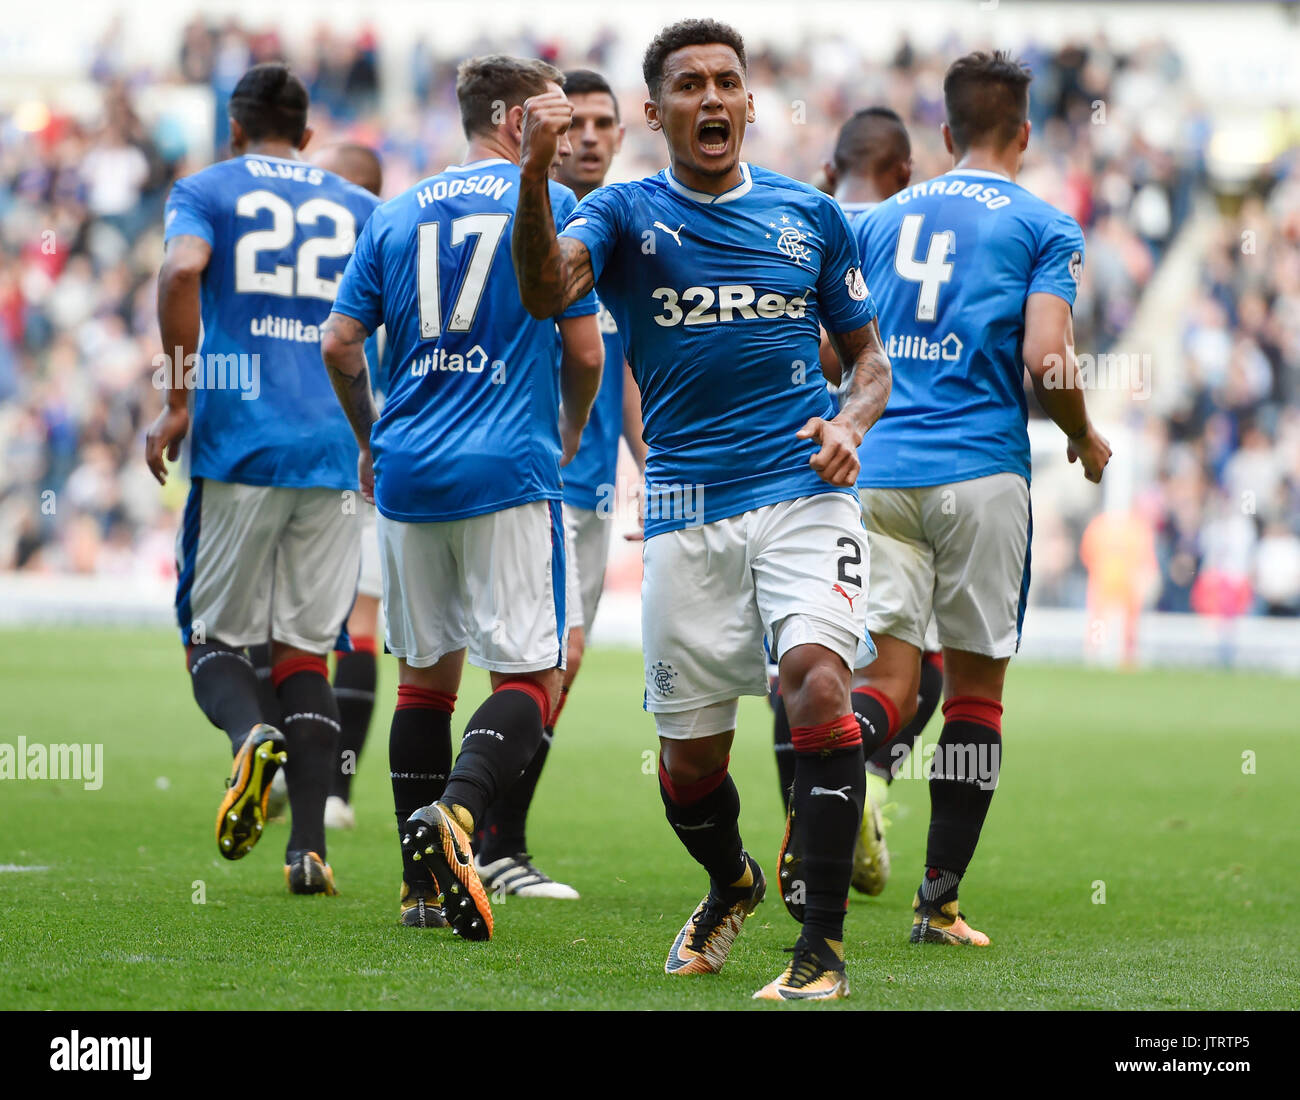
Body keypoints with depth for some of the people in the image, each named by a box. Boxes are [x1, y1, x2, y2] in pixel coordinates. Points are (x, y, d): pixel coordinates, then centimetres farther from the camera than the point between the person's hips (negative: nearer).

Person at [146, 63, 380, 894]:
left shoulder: (206, 192, 6)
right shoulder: (359, 209, 15)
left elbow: (183, 269, -14)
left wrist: (180, 401, -9)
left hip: (238, 444, -2)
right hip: (334, 450, 2)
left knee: (216, 635, 7)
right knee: (304, 649, 7)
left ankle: (252, 735, -27)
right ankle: (309, 848, -3)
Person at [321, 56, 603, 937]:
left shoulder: (398, 214, 11)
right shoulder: (549, 205, 0)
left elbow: (341, 344, 10)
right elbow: (584, 352, -1)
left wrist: (370, 439, 26)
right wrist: (569, 434, 19)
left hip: (409, 470, 5)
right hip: (509, 469, -5)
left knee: (426, 673, 14)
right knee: (531, 675, -4)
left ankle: (423, 887, 13)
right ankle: (456, 810, -31)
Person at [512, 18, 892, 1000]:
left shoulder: (810, 214, 11)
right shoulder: (625, 214, 5)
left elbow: (869, 355, 20)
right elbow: (547, 291, -17)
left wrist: (851, 424, -2)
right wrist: (535, 175, -35)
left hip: (806, 490, 0)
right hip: (688, 509, 0)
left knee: (816, 679, -24)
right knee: (691, 753, 5)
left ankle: (824, 947, -20)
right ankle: (731, 887, 39)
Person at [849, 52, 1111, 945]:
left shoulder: (883, 219, 14)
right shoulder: (1043, 228, 1)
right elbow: (1046, 361, -10)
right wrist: (1086, 438, 8)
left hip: (880, 467, 3)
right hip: (982, 470, -3)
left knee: (889, 677, 1)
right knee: (976, 686, 7)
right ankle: (940, 903, 5)